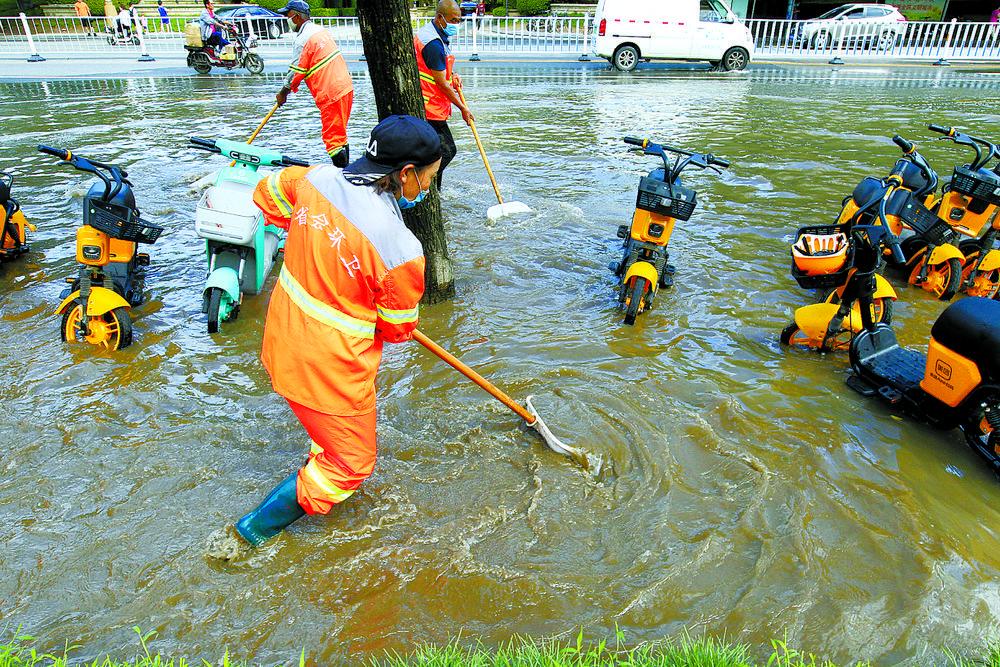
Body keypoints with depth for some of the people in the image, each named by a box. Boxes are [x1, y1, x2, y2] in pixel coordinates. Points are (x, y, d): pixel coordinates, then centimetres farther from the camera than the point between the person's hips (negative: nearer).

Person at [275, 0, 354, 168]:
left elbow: (296, 71, -9)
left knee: (332, 138, -6)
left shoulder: (302, 40, -12)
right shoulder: (321, 30, 15)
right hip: (346, 86, 9)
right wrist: (294, 85, 23)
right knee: (340, 134, 18)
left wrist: (283, 93, 4)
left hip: (331, 95, -9)